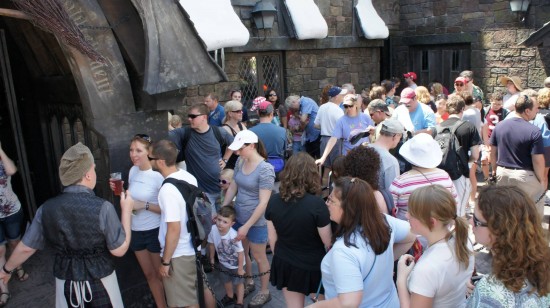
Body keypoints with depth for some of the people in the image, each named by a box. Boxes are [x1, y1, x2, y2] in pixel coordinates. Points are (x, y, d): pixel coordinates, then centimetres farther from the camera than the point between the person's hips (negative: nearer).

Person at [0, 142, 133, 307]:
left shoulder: (47, 208, -9)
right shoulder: (102, 208, -22)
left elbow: (26, 248, 3)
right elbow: (119, 249, -14)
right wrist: (126, 210, -6)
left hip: (65, 280, 4)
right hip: (100, 280, -3)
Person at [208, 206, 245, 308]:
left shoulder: (233, 236, -40)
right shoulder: (213, 229, -28)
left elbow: (240, 252, -27)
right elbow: (212, 244, -8)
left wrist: (240, 268, -16)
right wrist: (212, 259, 4)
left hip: (236, 264, -5)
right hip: (223, 263, 5)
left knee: (238, 283, 18)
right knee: (226, 281, 28)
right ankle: (230, 297, 56)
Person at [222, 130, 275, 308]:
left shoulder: (265, 169, -23)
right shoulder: (240, 162, -2)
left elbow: (263, 203, -22)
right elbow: (232, 187, 7)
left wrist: (247, 226, -21)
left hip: (256, 222, -6)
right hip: (238, 217, 6)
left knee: (258, 257, 10)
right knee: (241, 253, 20)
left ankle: (265, 292, 31)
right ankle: (248, 283, 43)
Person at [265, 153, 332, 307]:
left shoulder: (273, 201, -11)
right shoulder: (316, 204, -25)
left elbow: (272, 238, 0)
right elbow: (328, 242, -15)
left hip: (284, 264, 4)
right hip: (313, 266, -3)